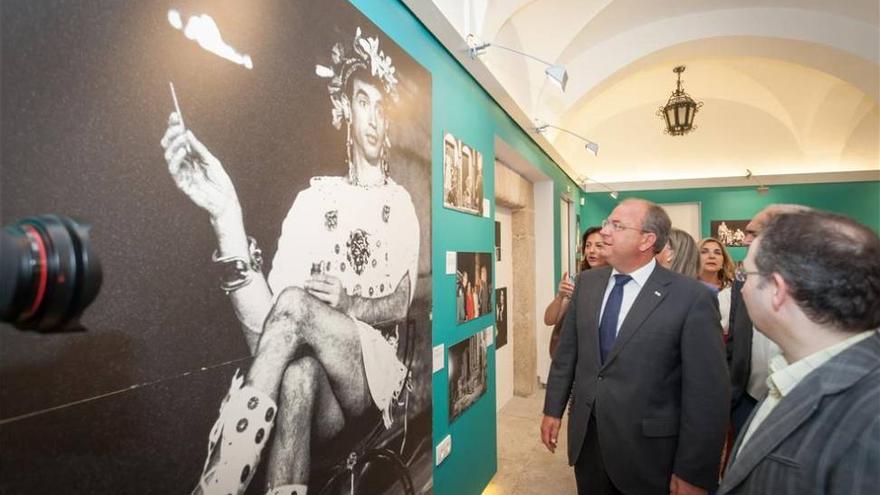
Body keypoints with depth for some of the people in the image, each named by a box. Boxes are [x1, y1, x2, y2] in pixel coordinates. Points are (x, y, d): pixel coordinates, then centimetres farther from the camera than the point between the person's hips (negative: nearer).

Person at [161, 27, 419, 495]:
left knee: (296, 304, -30)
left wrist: (346, 303, -24)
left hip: (375, 378, 0)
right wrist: (227, 215, -20)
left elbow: (400, 304, -2)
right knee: (297, 370, -38)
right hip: (313, 385, 0)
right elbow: (264, 329, -8)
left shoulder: (400, 203, 8)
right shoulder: (312, 200, 6)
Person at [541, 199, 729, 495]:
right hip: (586, 437, 5)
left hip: (647, 449, -4)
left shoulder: (692, 298, -16)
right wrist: (553, 410, 8)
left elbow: (707, 393, -14)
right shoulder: (587, 282, 0)